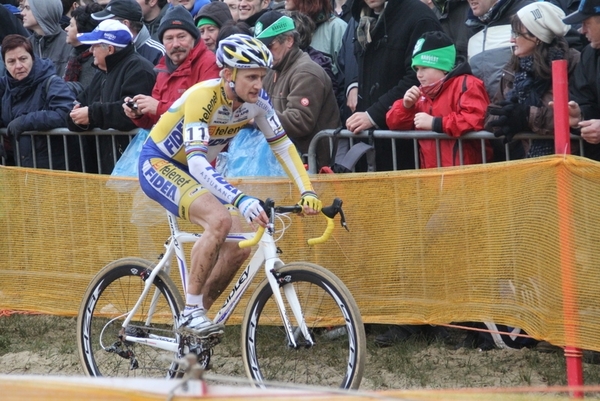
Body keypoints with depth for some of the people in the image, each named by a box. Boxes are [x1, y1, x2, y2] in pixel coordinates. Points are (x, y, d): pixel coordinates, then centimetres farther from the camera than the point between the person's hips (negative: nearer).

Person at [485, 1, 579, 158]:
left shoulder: (571, 64, -6)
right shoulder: (514, 68, 14)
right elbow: (493, 116, 12)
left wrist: (529, 116, -20)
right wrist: (507, 121, -9)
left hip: (560, 155, -5)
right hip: (521, 156, 5)